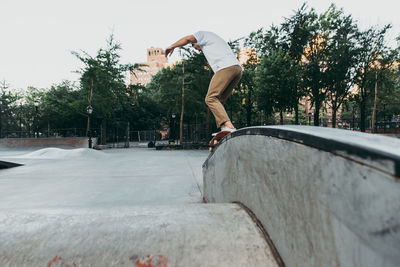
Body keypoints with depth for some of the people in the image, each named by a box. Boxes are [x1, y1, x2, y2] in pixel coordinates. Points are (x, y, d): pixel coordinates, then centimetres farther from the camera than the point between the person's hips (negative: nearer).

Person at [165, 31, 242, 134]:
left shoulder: (203, 34, 17)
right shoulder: (216, 40, 41)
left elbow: (188, 38, -3)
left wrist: (172, 46, 10)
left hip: (226, 68, -9)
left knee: (211, 98, -11)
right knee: (219, 100, 7)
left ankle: (228, 126, -24)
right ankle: (223, 129, -4)